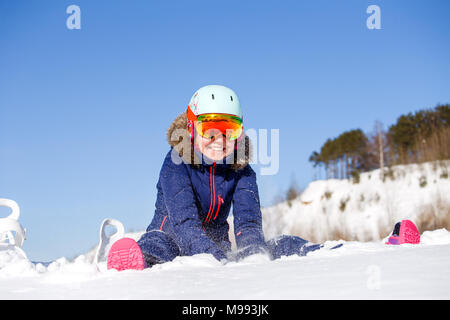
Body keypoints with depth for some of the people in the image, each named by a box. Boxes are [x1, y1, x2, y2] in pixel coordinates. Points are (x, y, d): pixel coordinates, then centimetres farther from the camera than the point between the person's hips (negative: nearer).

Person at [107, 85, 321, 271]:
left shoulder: (241, 171, -2)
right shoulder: (177, 164, -15)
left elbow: (248, 222, -14)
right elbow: (185, 223, -28)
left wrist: (252, 254, -39)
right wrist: (219, 260, -46)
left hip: (216, 245, 5)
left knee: (282, 245, -16)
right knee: (157, 246, -42)